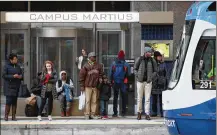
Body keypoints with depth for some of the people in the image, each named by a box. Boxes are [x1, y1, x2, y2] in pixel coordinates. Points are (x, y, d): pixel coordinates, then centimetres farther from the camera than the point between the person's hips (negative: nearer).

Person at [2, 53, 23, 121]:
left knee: (14, 102, 6)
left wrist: (21, 76, -2)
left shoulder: (18, 67, 13)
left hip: (16, 87, 5)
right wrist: (13, 76, -18)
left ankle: (13, 116, 10)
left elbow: (21, 74, 22)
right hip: (9, 87, -5)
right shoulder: (7, 66, -3)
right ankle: (6, 116, -3)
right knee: (8, 101, -11)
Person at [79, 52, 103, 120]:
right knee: (88, 101, -5)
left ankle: (93, 114, 7)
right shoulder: (86, 66, -1)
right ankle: (87, 114, -2)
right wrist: (82, 86, -3)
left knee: (94, 101, 3)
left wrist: (100, 78, -4)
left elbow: (100, 74, 18)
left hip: (95, 86, 3)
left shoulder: (98, 66, 9)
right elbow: (81, 76, 0)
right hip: (88, 86, -3)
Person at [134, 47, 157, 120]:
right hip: (140, 81, 0)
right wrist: (138, 76, -5)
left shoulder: (152, 61, 5)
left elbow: (155, 71, 11)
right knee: (139, 98, 4)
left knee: (147, 98, -3)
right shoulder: (139, 59, 2)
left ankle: (147, 114, -2)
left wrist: (151, 77, -3)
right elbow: (135, 69, 8)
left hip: (148, 82, 0)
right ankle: (139, 113, 15)